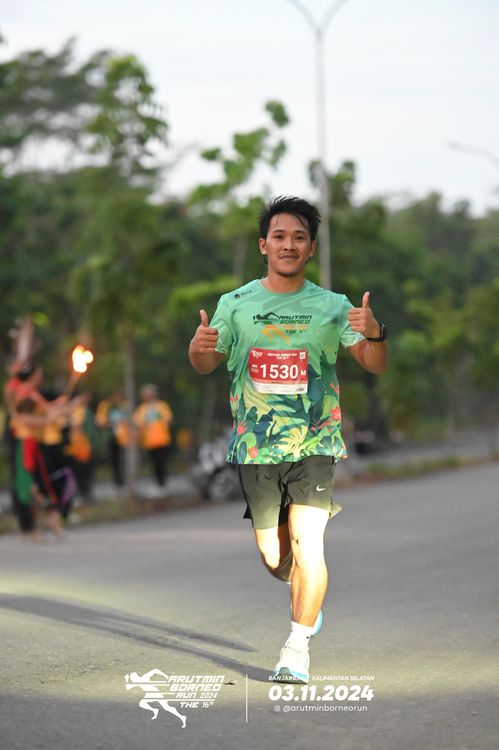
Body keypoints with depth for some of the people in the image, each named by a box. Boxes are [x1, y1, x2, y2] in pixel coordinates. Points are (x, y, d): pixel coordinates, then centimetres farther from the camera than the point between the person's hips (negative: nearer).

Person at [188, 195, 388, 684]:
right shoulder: (235, 304, 5)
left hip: (314, 445, -1)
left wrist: (374, 335, -24)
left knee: (307, 543, -17)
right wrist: (198, 347, -12)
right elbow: (207, 366, 12)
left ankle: (298, 647, -5)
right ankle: (304, 595, 42)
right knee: (273, 557, 7)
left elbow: (375, 366, -2)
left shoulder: (332, 307, 1)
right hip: (255, 446, 2)